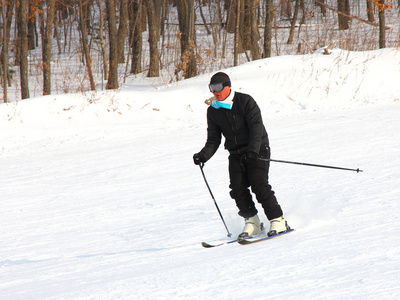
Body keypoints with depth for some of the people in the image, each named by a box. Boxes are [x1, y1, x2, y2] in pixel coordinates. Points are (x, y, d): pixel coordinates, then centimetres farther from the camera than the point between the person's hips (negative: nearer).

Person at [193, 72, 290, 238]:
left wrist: (253, 150, -31)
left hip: (257, 149, -5)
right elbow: (213, 140, 6)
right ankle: (252, 222, 4)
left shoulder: (245, 101, -10)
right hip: (236, 153, 5)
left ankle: (278, 221, -11)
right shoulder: (213, 111, 5)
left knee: (259, 185, -17)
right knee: (237, 188, -10)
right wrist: (203, 155, -14)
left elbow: (256, 127, -17)